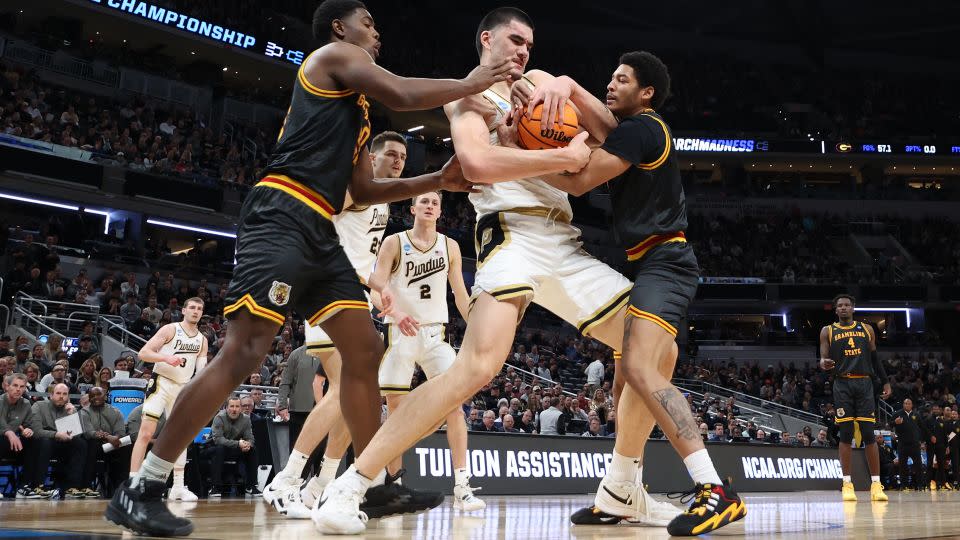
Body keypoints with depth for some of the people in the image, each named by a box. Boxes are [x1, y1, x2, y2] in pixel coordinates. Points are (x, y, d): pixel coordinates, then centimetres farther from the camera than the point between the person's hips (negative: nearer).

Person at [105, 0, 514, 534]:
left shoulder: (358, 107, 29)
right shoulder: (336, 54, 4)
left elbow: (364, 191, 30)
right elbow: (405, 95, -11)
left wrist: (437, 181, 24)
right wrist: (471, 84, 3)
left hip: (319, 232, 10)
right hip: (281, 217, -10)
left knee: (366, 351, 8)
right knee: (243, 354, -18)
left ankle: (377, 485, 15)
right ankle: (139, 490, -14)